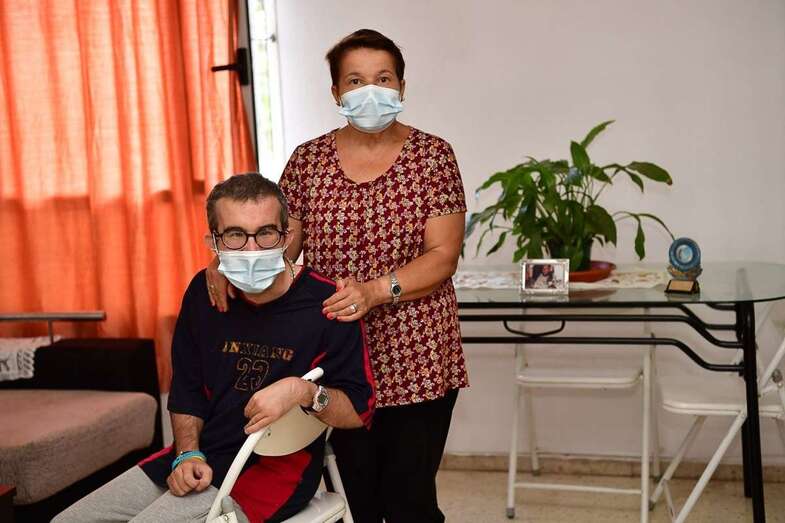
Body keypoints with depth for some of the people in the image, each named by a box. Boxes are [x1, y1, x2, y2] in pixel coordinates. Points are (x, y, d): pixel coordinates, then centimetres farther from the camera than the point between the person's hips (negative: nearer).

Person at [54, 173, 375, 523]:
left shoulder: (324, 304, -14)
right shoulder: (204, 292, 2)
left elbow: (359, 411, -10)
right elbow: (186, 391, 12)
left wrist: (304, 392, -27)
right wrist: (188, 454, -3)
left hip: (275, 468, -6)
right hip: (201, 458, 6)